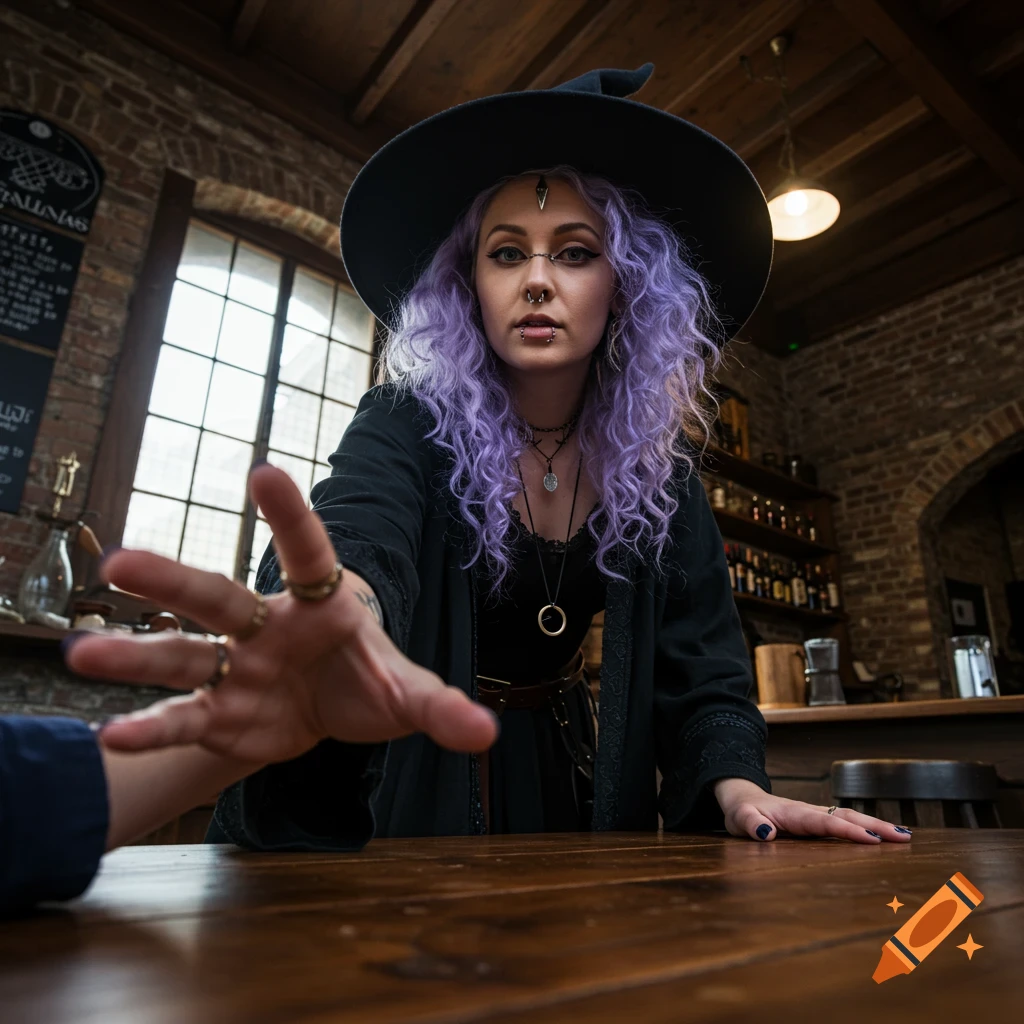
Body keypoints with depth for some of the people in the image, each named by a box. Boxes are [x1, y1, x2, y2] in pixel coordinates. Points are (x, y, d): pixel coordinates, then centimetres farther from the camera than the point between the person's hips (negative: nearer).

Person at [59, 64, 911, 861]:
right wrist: (342, 632, -58)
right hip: (415, 792, -2)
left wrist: (736, 784, -23)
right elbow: (362, 538, -35)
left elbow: (696, 644, -5)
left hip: (568, 786, 3)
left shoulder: (654, 456, -4)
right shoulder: (409, 424, -14)